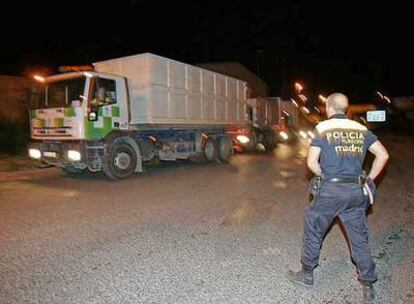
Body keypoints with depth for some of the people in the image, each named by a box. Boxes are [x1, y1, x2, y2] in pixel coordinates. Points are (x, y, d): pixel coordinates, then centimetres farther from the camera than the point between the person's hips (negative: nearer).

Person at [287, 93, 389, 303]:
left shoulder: (322, 128, -4)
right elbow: (383, 154, 7)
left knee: (313, 231, 14)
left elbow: (311, 162, -10)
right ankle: (368, 286, 25)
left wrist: (324, 176, 7)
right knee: (359, 237, 15)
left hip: (331, 191, -4)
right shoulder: (361, 129, 8)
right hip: (356, 191, 5)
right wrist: (369, 179, 12)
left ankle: (307, 274, 27)